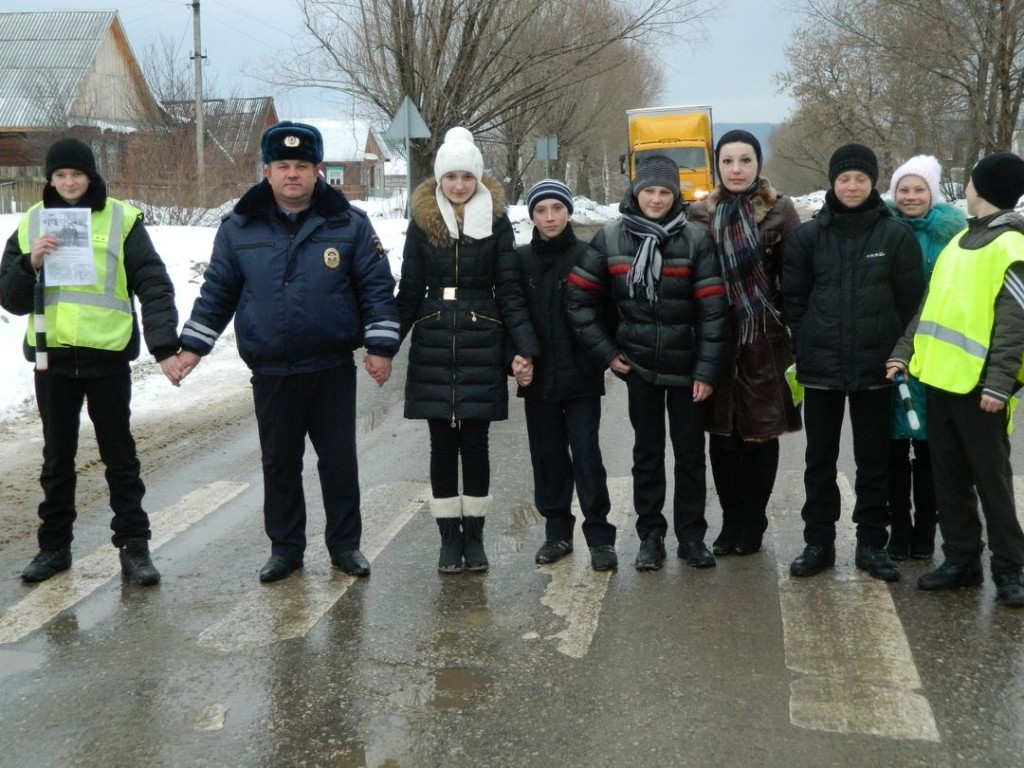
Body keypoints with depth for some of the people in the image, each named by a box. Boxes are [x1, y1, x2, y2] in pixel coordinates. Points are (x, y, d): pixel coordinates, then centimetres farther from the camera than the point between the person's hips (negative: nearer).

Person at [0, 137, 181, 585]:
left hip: (108, 356, -3)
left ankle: (133, 545, 12)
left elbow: (154, 287, -8)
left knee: (119, 455, 5)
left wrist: (164, 347, -18)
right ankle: (55, 544, 25)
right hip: (52, 357, 3)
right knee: (57, 456, 13)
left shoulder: (121, 221, -3)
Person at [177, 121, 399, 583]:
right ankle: (285, 546, 25)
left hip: (333, 368, -1)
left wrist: (380, 345, -7)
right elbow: (217, 292, 9)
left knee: (339, 459, 7)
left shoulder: (349, 224, -2)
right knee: (279, 462, 10)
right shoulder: (240, 228, 2)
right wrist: (192, 346, 7)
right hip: (271, 372, 2)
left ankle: (345, 544, 22)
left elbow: (377, 287, -1)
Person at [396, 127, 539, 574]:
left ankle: (474, 536, 17)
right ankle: (449, 537, 16)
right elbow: (409, 291, 6)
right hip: (433, 347, 1)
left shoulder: (496, 222, 1)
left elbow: (509, 290, 0)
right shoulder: (422, 222, 4)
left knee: (475, 443, 5)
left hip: (482, 345, -1)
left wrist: (524, 348, -8)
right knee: (443, 444, 6)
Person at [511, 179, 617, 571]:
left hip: (580, 375, -3)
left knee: (586, 452, -4)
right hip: (538, 375, 3)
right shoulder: (521, 259, 5)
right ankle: (557, 531, 21)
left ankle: (600, 535, 5)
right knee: (547, 454, 10)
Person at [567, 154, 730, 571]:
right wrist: (605, 352, -1)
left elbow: (713, 309, -9)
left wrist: (707, 370, -12)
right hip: (638, 365, 1)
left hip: (686, 367, -1)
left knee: (690, 452, 8)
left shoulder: (696, 240, -7)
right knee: (647, 452, 11)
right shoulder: (610, 238, -2)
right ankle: (650, 536, 21)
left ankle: (692, 535, 21)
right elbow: (581, 298, 3)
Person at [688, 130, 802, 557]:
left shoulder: (780, 211, -1)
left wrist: (796, 340, -7)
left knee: (761, 434, 6)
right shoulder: (701, 214, 7)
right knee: (721, 435, 6)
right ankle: (731, 523, 19)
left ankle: (752, 525, 19)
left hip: (764, 340, -2)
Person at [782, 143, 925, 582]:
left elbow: (910, 298, 0)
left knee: (873, 459, 8)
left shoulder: (896, 235, -1)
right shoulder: (809, 235, 2)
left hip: (875, 366, -1)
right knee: (820, 459, 8)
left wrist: (895, 348, -3)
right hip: (820, 366, 1)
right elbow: (793, 297, 6)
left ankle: (872, 544, 19)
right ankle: (818, 542, 18)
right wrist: (806, 344, 1)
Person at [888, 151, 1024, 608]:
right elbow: (930, 306, 20)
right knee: (949, 477, 12)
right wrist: (906, 352, 12)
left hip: (978, 384, -8)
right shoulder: (961, 241, 17)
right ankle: (961, 559, 22)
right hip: (940, 377, 8)